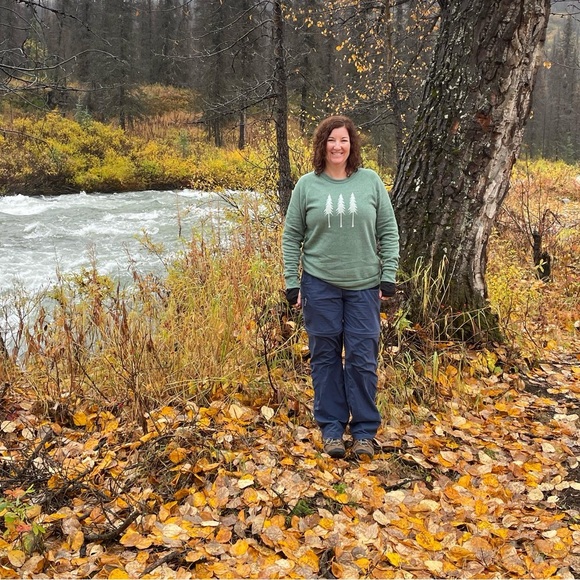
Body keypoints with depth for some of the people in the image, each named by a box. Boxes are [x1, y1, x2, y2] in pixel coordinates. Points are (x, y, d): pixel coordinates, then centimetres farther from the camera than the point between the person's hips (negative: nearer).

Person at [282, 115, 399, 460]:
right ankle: (332, 428, 20)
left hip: (364, 286, 0)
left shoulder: (371, 181, 2)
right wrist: (292, 283, 0)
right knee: (326, 356, 7)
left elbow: (388, 231, 4)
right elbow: (292, 237, 4)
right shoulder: (307, 185, 0)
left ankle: (365, 430, 17)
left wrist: (388, 276, -2)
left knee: (363, 359, 3)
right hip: (320, 285, 0)